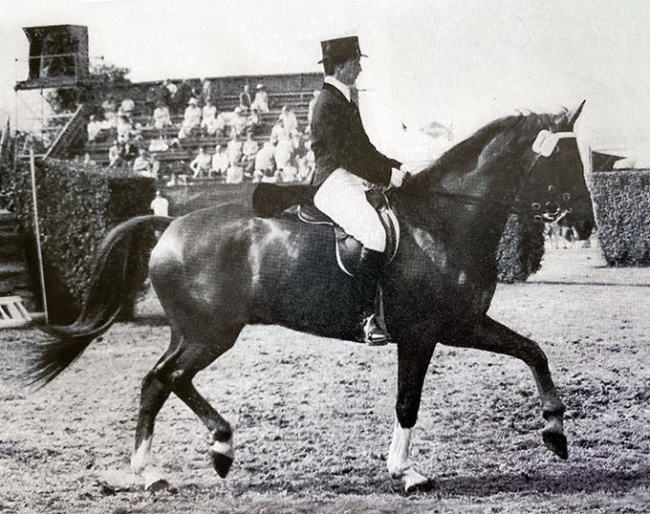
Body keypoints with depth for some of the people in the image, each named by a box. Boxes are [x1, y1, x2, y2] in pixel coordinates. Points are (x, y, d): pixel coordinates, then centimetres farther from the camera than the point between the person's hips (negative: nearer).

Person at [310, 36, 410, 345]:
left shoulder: (344, 101, 20)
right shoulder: (328, 105, -12)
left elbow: (364, 149, 23)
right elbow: (347, 156, -19)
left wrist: (397, 168, 11)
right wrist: (388, 176, -16)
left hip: (356, 181, 11)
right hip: (334, 184, -11)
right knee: (375, 233, -30)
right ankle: (367, 317, -29)